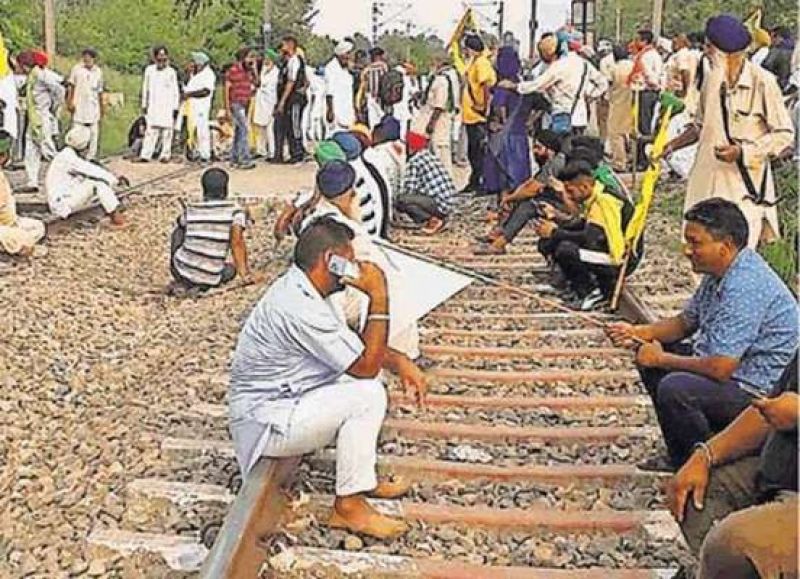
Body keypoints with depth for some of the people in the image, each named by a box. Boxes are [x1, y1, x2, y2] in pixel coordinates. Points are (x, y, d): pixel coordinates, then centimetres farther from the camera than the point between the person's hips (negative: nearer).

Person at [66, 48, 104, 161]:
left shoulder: (98, 71, 9)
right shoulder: (76, 69, 0)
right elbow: (70, 86, 4)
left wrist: (101, 107, 17)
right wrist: (70, 102, -5)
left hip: (93, 106, 3)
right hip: (79, 105, -3)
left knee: (94, 133, 2)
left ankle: (91, 156, 8)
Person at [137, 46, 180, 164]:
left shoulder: (171, 72, 3)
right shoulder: (149, 70, 10)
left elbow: (176, 91, 4)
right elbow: (145, 88, 17)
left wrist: (176, 107, -1)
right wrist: (144, 104, 14)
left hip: (168, 106, -2)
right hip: (153, 106, 2)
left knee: (167, 131, -3)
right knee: (151, 131, -3)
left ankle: (165, 155, 5)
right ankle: (145, 155, -6)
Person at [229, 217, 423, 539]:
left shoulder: (305, 290, 4)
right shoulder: (299, 308, -28)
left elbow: (358, 345, 16)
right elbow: (366, 365, -23)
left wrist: (398, 362, 2)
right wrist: (379, 298, -21)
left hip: (282, 401, 10)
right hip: (267, 425, -10)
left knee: (367, 377, 10)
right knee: (367, 395, -20)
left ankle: (363, 478, 13)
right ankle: (348, 506, -8)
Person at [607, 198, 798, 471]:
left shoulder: (745, 287, -29)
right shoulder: (719, 272, 3)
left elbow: (719, 369, -31)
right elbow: (686, 322, 17)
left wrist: (661, 359, -16)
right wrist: (639, 332, 0)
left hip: (760, 392, -11)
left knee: (675, 389, -31)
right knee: (649, 354, 13)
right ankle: (681, 457, 18)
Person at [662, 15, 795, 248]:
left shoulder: (762, 82, -12)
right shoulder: (711, 79, 6)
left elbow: (784, 134, -9)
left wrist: (741, 151, -19)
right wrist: (672, 145, 7)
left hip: (744, 184, -5)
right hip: (707, 180, 5)